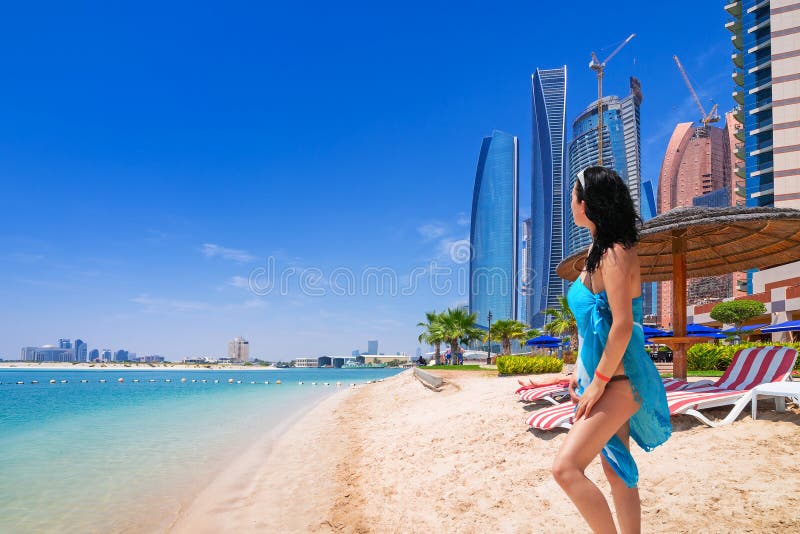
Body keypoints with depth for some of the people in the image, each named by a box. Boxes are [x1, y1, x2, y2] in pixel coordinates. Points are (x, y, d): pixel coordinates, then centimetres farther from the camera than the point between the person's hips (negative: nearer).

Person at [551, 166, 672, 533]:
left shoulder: (615, 253, -17)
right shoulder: (598, 250, 12)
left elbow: (623, 325, -22)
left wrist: (598, 383, -18)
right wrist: (580, 370, 15)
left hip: (619, 380, -10)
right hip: (603, 377, 10)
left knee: (566, 468, -15)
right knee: (617, 470, 15)